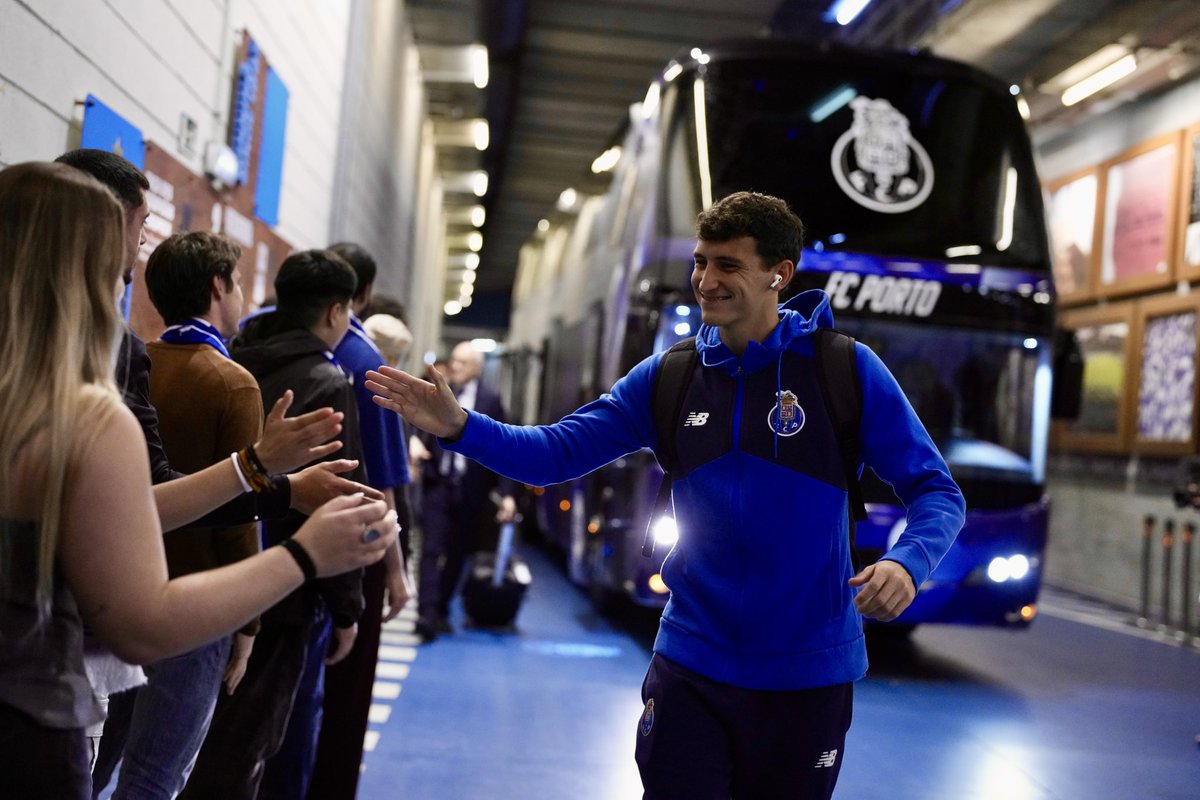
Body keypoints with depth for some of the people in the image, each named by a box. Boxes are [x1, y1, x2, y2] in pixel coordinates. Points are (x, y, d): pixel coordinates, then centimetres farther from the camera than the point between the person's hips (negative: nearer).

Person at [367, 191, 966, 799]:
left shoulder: (846, 368, -10)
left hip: (808, 673, -1)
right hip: (691, 665, 2)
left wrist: (906, 562, -28)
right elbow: (556, 452, 0)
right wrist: (460, 425, -16)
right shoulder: (666, 377, 0)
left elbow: (935, 491, -7)